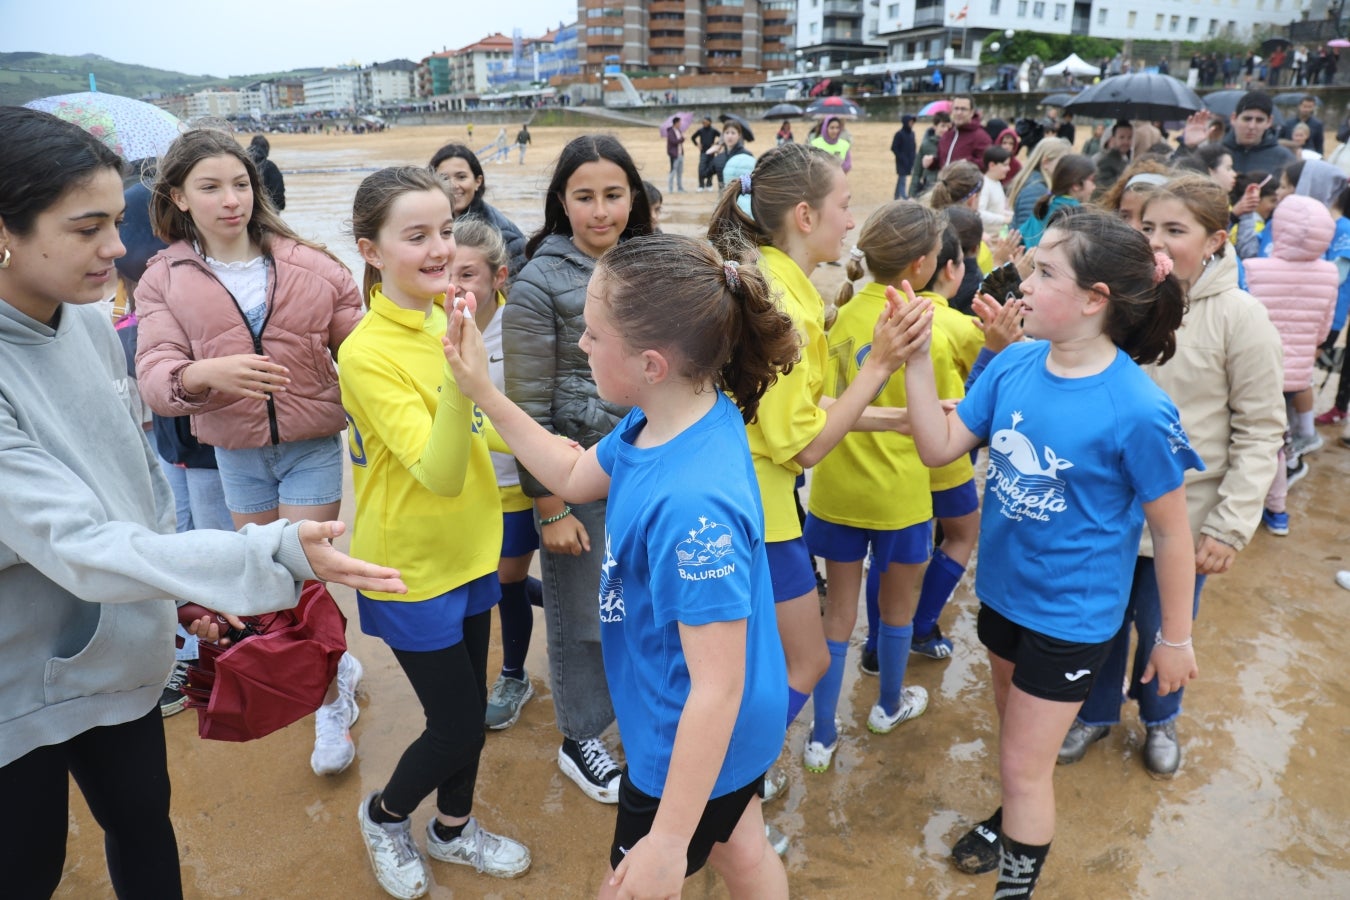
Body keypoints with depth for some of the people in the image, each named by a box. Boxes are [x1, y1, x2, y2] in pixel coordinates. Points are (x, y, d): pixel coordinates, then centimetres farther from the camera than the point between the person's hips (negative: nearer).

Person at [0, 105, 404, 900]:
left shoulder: (88, 322, -6)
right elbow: (80, 546, -32)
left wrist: (183, 586, 12)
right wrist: (277, 555, -41)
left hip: (117, 649, 6)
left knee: (144, 824, 21)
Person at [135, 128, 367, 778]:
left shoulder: (310, 266, -6)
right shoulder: (164, 279, -2)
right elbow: (155, 376, -15)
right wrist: (206, 373, -35)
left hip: (311, 448, -2)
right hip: (235, 453, 3)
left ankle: (332, 707, 23)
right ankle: (337, 666, 42)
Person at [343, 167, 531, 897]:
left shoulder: (444, 322, -1)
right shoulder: (367, 353, -24)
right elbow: (438, 474, -31)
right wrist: (462, 377, -43)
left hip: (467, 551, 7)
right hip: (412, 567, -7)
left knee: (469, 708, 20)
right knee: (457, 726, 8)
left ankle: (453, 828, 45)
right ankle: (383, 815, 38)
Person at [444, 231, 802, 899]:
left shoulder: (692, 504, -38)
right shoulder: (662, 422, -10)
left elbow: (718, 688, -32)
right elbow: (576, 477, 9)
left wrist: (668, 841, -23)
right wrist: (484, 394, 2)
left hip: (692, 750, -8)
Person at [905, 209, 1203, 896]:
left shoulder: (1137, 411, -24)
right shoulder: (1014, 364, -9)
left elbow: (1171, 531, -13)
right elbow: (939, 448, -9)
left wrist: (1175, 638, -4)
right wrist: (916, 359, -21)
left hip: (1071, 613, -5)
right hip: (1002, 588, 6)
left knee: (1024, 762, 8)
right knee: (1015, 738, 27)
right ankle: (1018, 820, 53)